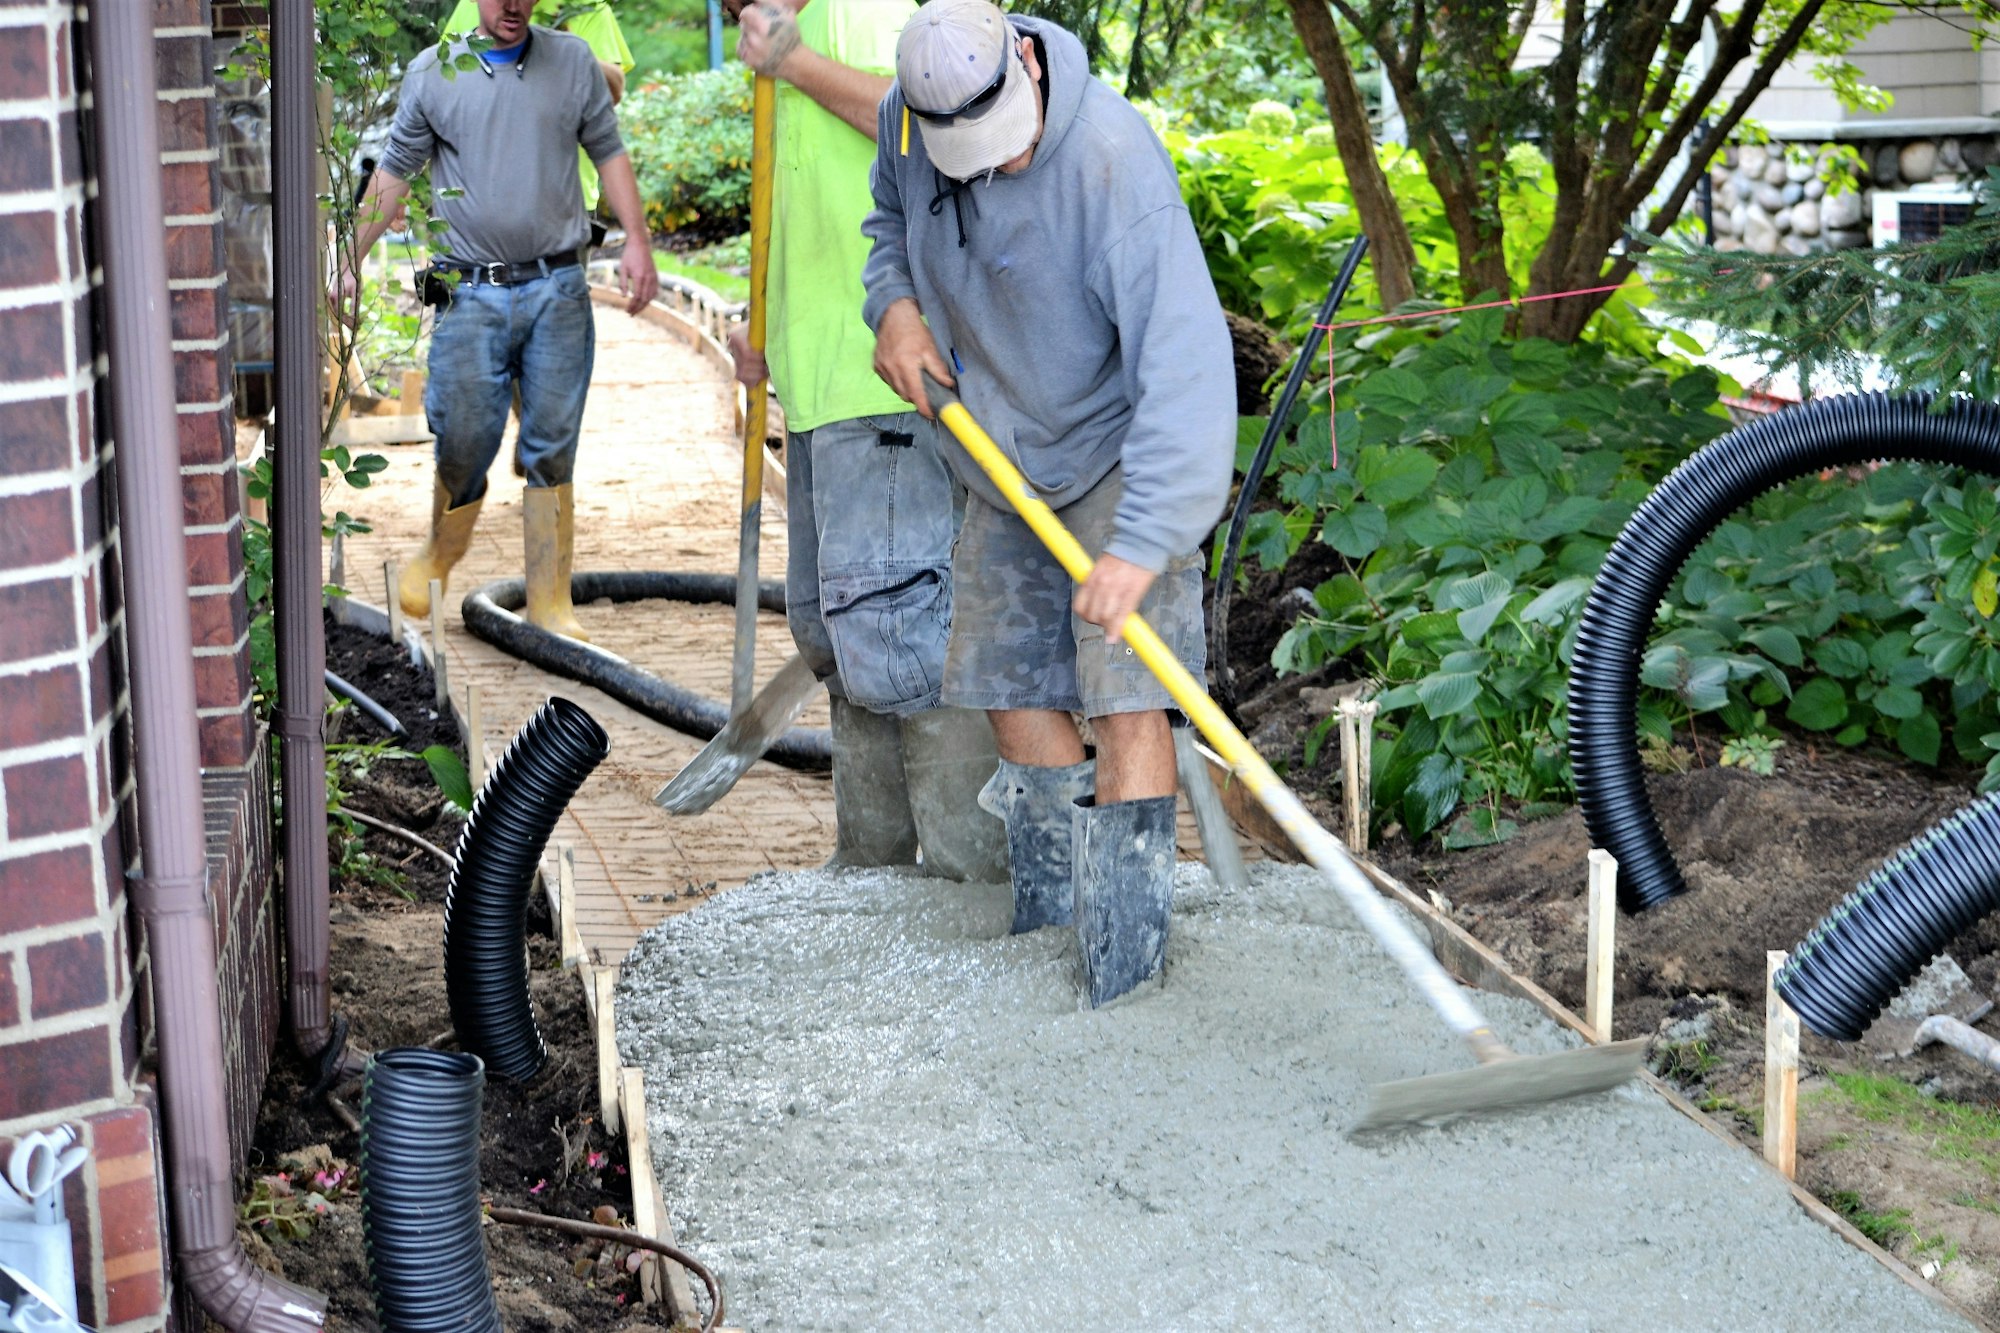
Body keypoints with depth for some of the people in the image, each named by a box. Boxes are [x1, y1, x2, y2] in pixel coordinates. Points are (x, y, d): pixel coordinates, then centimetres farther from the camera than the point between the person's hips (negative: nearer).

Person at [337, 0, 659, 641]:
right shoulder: (431, 73, 5)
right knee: (463, 444, -1)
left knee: (552, 453, 1)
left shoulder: (573, 61, 8)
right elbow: (394, 173, 9)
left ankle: (550, 603, 8)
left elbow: (609, 152, 12)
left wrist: (637, 241, 1)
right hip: (471, 294, -1)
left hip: (557, 291, 1)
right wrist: (350, 264, 6)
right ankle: (438, 555, 27)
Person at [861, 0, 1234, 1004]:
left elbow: (1183, 359, -38)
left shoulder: (1110, 156, -32)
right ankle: (1046, 946, 25)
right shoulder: (906, 120, -11)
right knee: (1013, 691, 10)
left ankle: (1123, 997, -9)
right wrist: (895, 303, -9)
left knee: (1125, 699, -13)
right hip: (1003, 466, 7)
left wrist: (1141, 543, -43)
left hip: (1117, 458, -7)